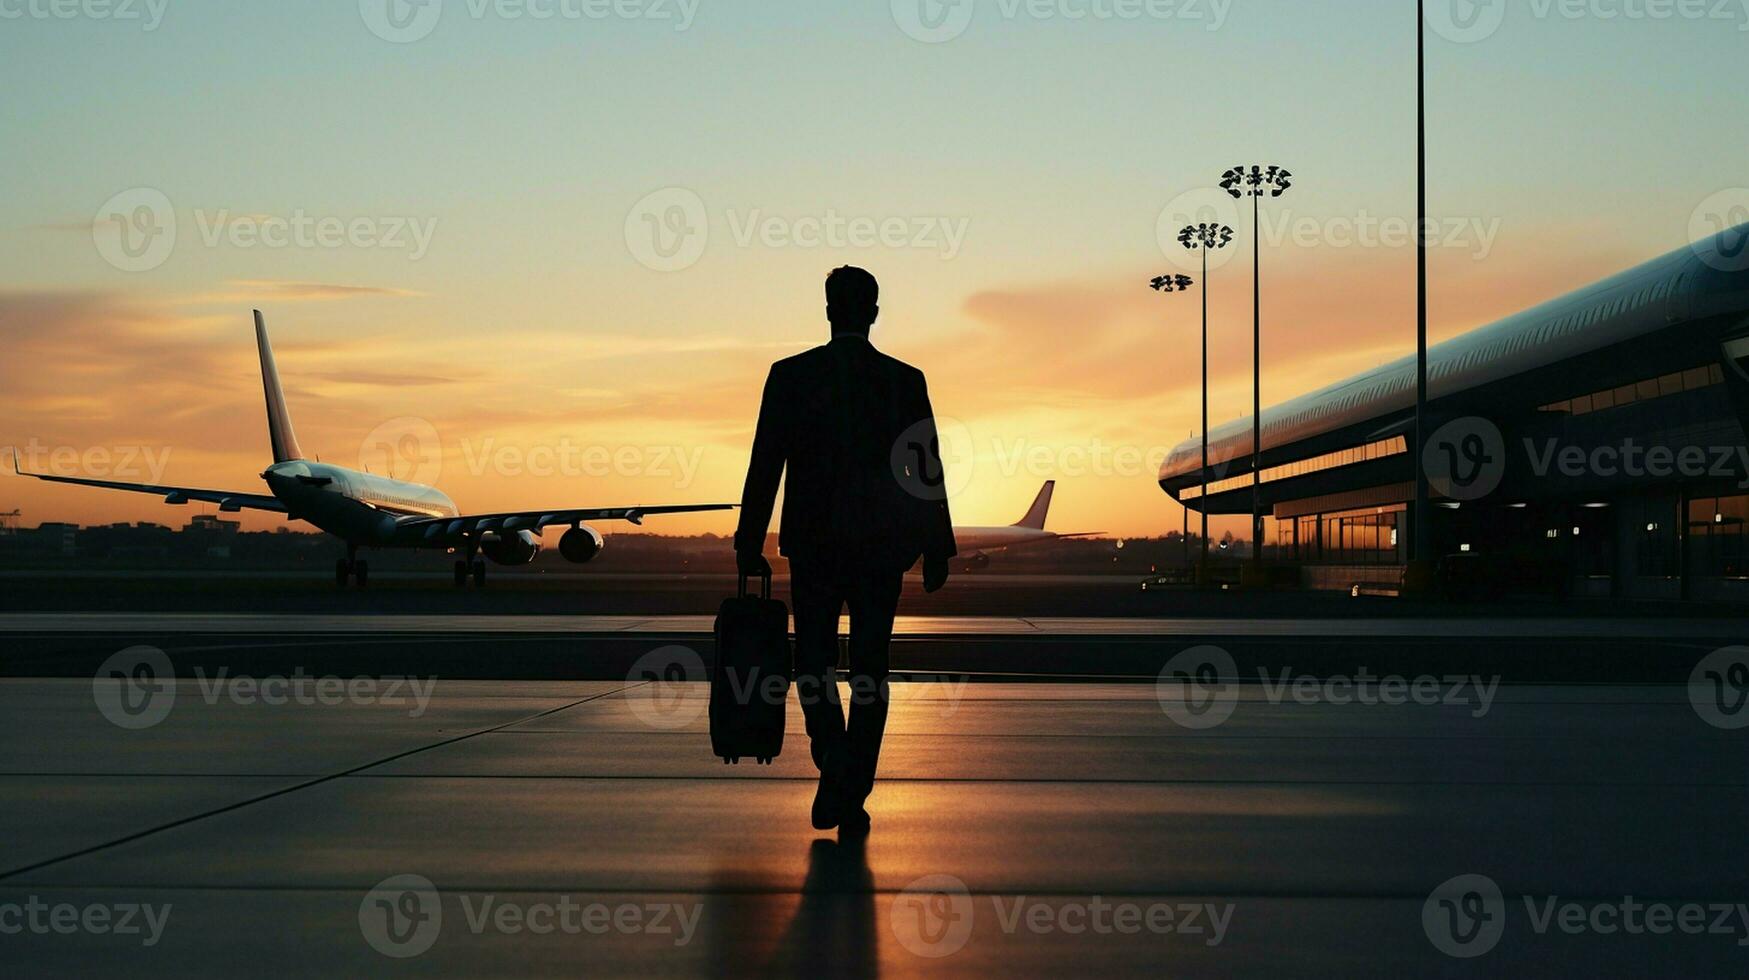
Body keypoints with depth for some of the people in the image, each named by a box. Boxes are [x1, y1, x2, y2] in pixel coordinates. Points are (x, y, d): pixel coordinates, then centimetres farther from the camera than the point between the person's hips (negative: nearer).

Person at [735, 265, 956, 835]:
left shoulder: (789, 375, -3)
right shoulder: (906, 380, -1)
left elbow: (765, 466, -4)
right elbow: (928, 472, -1)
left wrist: (749, 546, 1)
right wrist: (937, 551, 6)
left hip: (813, 543, 0)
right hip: (881, 546, 1)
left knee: (813, 659, 13)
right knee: (870, 670, 9)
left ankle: (833, 754, -12)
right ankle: (853, 797, 7)